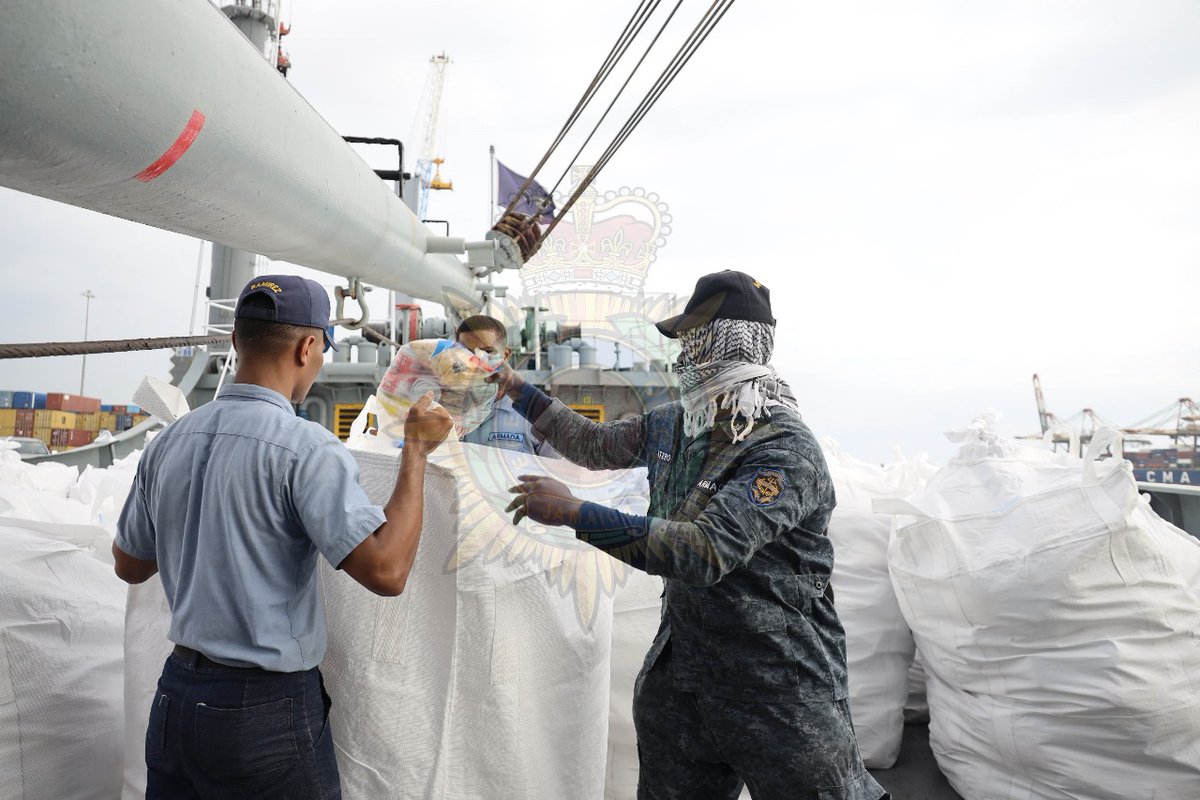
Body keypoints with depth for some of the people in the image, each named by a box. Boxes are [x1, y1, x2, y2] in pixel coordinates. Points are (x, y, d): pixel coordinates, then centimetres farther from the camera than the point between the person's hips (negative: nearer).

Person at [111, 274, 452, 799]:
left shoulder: (167, 442, 1)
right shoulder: (306, 448, -21)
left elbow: (129, 566, 13)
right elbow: (386, 570, -27)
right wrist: (416, 450, -19)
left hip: (174, 696, 6)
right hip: (268, 709, -6)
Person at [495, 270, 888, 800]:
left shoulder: (786, 451, -23)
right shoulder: (671, 424, 1)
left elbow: (707, 551, -33)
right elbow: (595, 445, 19)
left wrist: (574, 512, -32)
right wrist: (520, 392, 21)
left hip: (781, 690, -7)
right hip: (679, 665, 7)